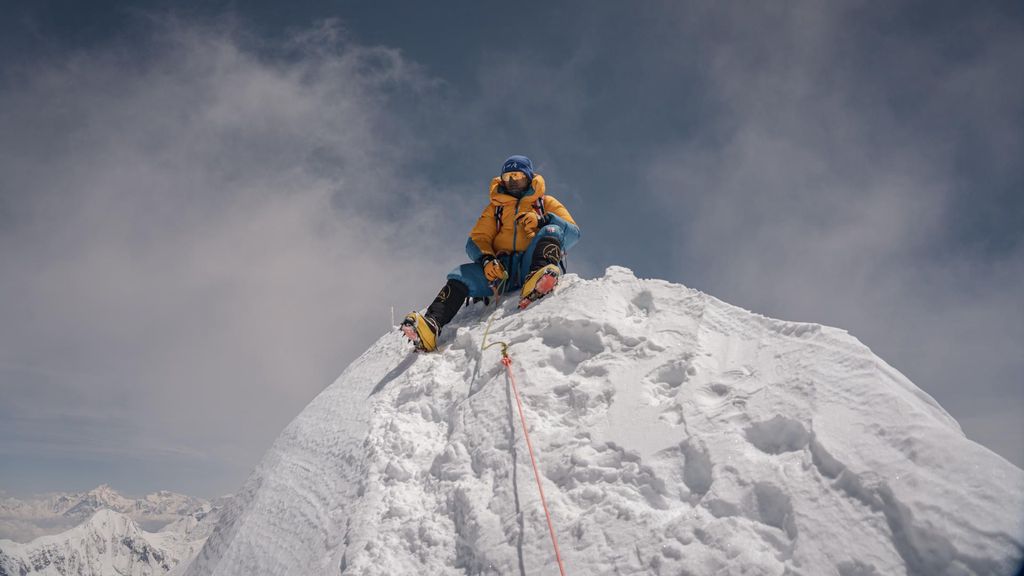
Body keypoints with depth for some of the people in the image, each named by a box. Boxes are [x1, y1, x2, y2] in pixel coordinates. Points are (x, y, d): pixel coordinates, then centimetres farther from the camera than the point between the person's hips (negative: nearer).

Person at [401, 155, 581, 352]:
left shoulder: (546, 202, 21)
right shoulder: (495, 208, 28)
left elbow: (573, 233, 7)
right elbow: (476, 240, 15)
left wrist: (543, 221, -13)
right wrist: (486, 259, -9)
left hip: (531, 264, -2)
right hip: (502, 269, 2)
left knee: (551, 231, -28)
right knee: (461, 276, -22)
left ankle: (535, 283, -55)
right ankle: (431, 325, -42)